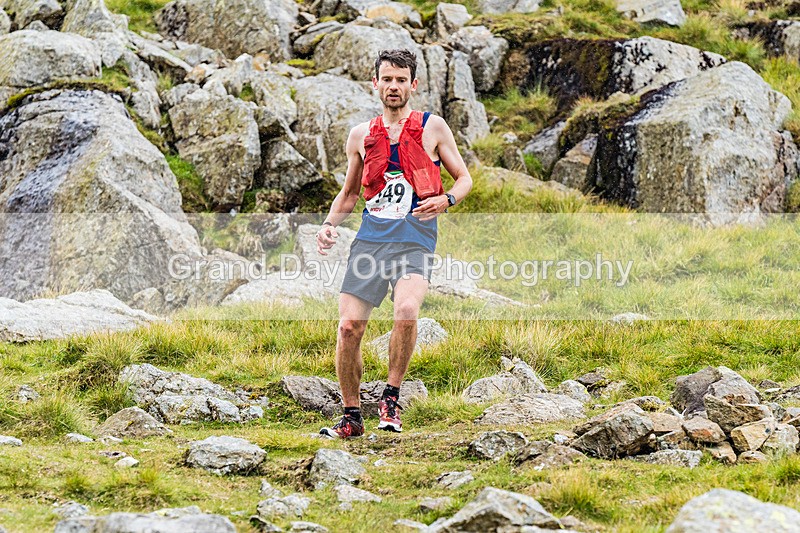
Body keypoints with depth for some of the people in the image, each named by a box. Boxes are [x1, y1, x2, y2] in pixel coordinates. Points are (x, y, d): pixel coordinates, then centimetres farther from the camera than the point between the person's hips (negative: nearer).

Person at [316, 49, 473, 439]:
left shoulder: (432, 127, 6)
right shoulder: (361, 135, 15)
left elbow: (464, 178, 11)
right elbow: (349, 192, 26)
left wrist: (446, 200, -10)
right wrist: (330, 223, 8)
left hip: (415, 238, -3)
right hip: (370, 238, 3)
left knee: (406, 311, -29)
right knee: (349, 326, -6)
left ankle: (392, 396, -9)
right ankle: (351, 417, 10)